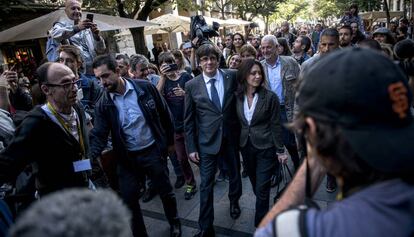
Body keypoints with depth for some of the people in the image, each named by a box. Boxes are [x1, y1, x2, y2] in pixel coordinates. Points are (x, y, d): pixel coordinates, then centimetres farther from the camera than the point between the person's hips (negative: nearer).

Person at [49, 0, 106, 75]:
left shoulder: (87, 28, 18)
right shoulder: (62, 25, 7)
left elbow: (101, 51, 13)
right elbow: (55, 35, -18)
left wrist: (96, 36, -5)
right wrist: (77, 28, -28)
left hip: (94, 71, 4)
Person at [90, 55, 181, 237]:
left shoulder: (145, 87, -11)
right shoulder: (103, 105, -7)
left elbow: (165, 115, -2)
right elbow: (99, 135, -11)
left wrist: (170, 141, 4)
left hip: (153, 151, -1)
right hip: (126, 158, 2)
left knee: (165, 191, 15)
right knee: (128, 200, 9)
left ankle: (174, 222, 43)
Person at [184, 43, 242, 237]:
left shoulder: (232, 76, -5)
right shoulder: (191, 86, -6)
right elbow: (188, 120, -2)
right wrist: (191, 147, -2)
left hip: (231, 136, 2)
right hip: (207, 141, -2)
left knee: (235, 173, 22)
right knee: (206, 184, 4)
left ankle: (234, 201, 52)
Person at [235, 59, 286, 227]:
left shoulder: (270, 97, -14)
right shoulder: (237, 97, -3)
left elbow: (276, 126, -9)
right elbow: (237, 122, 6)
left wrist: (280, 151, -6)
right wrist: (238, 142, 5)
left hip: (265, 147, -4)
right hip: (246, 146, 4)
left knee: (261, 189, 0)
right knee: (255, 185, 20)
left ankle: (260, 225, 18)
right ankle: (263, 211, 44)